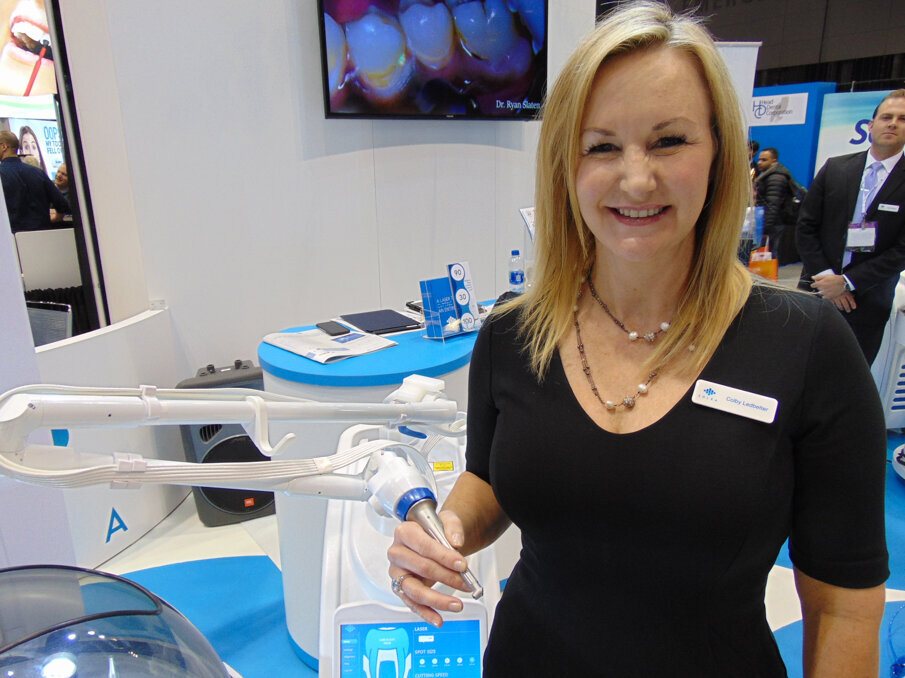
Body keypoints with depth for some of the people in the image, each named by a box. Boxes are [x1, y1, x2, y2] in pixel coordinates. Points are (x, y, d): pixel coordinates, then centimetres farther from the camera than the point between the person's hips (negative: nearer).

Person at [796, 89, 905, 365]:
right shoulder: (834, 168, 5)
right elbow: (806, 226, 3)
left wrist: (847, 281, -12)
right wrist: (826, 276, -7)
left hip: (868, 300, -1)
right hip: (818, 288, 2)